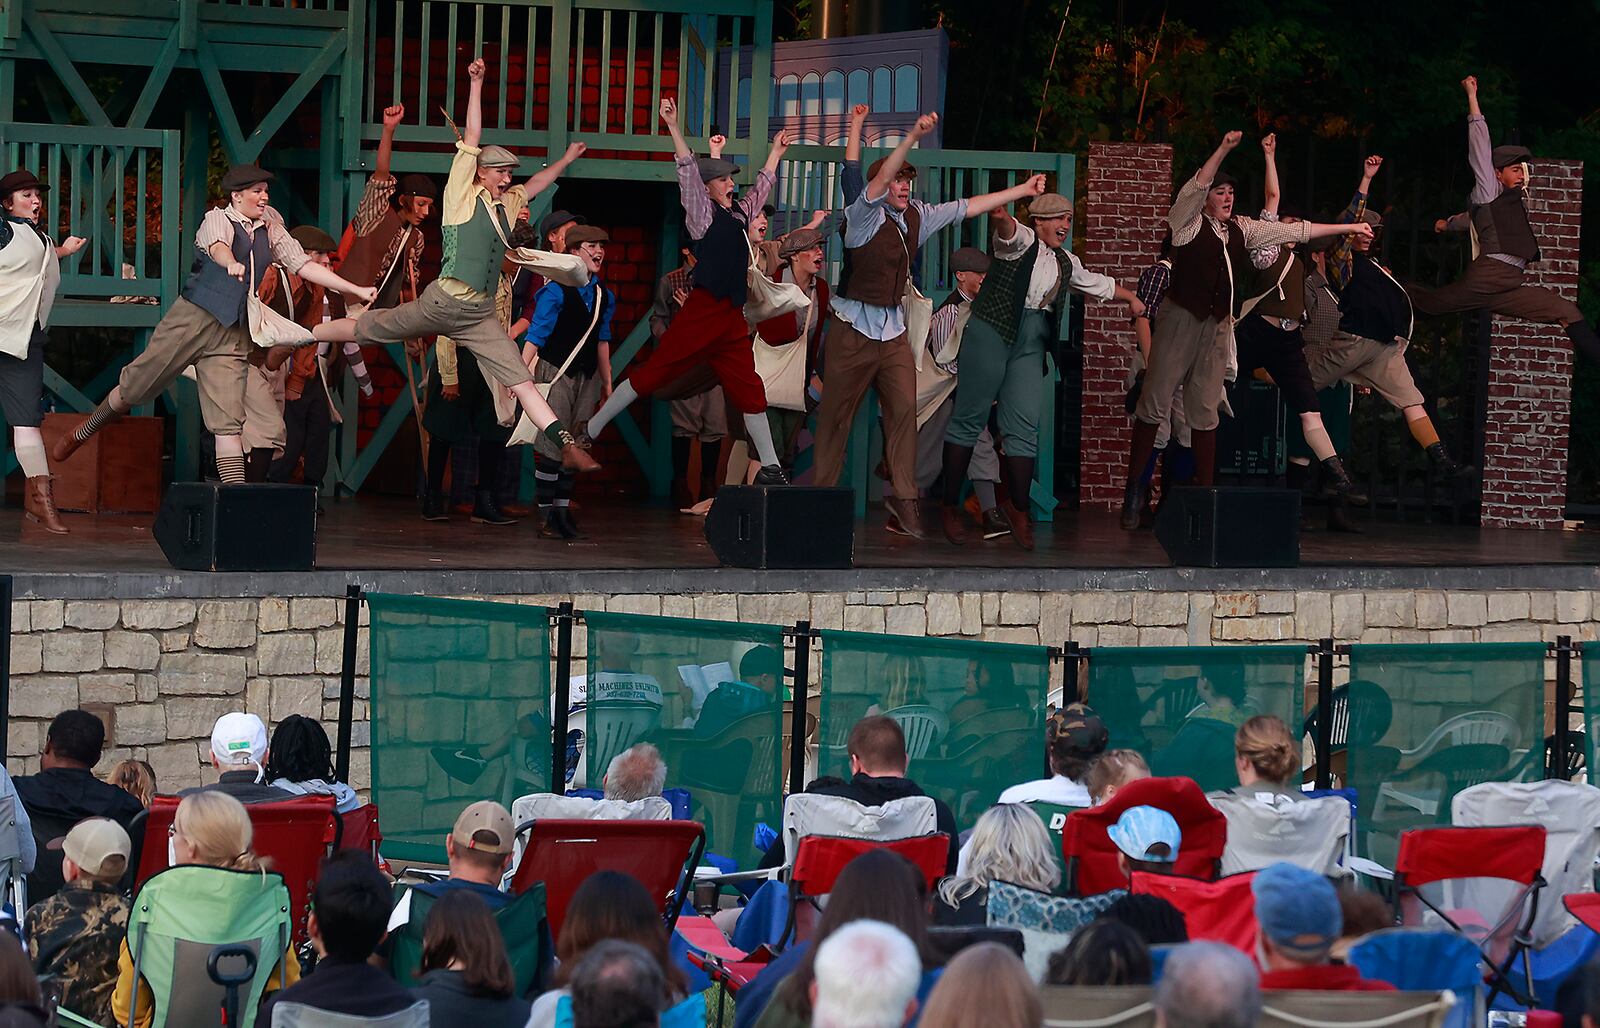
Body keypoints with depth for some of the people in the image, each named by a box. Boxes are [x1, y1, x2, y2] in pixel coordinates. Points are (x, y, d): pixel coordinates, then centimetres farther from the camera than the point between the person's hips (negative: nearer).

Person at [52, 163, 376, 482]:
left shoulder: (271, 231, 14)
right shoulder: (218, 219, -1)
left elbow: (304, 265, 12)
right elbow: (218, 246, -23)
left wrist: (355, 290, 5)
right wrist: (231, 264, -47)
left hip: (234, 334, 3)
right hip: (193, 318, -3)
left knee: (229, 421, -7)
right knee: (134, 387, 4)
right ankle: (82, 433, 29)